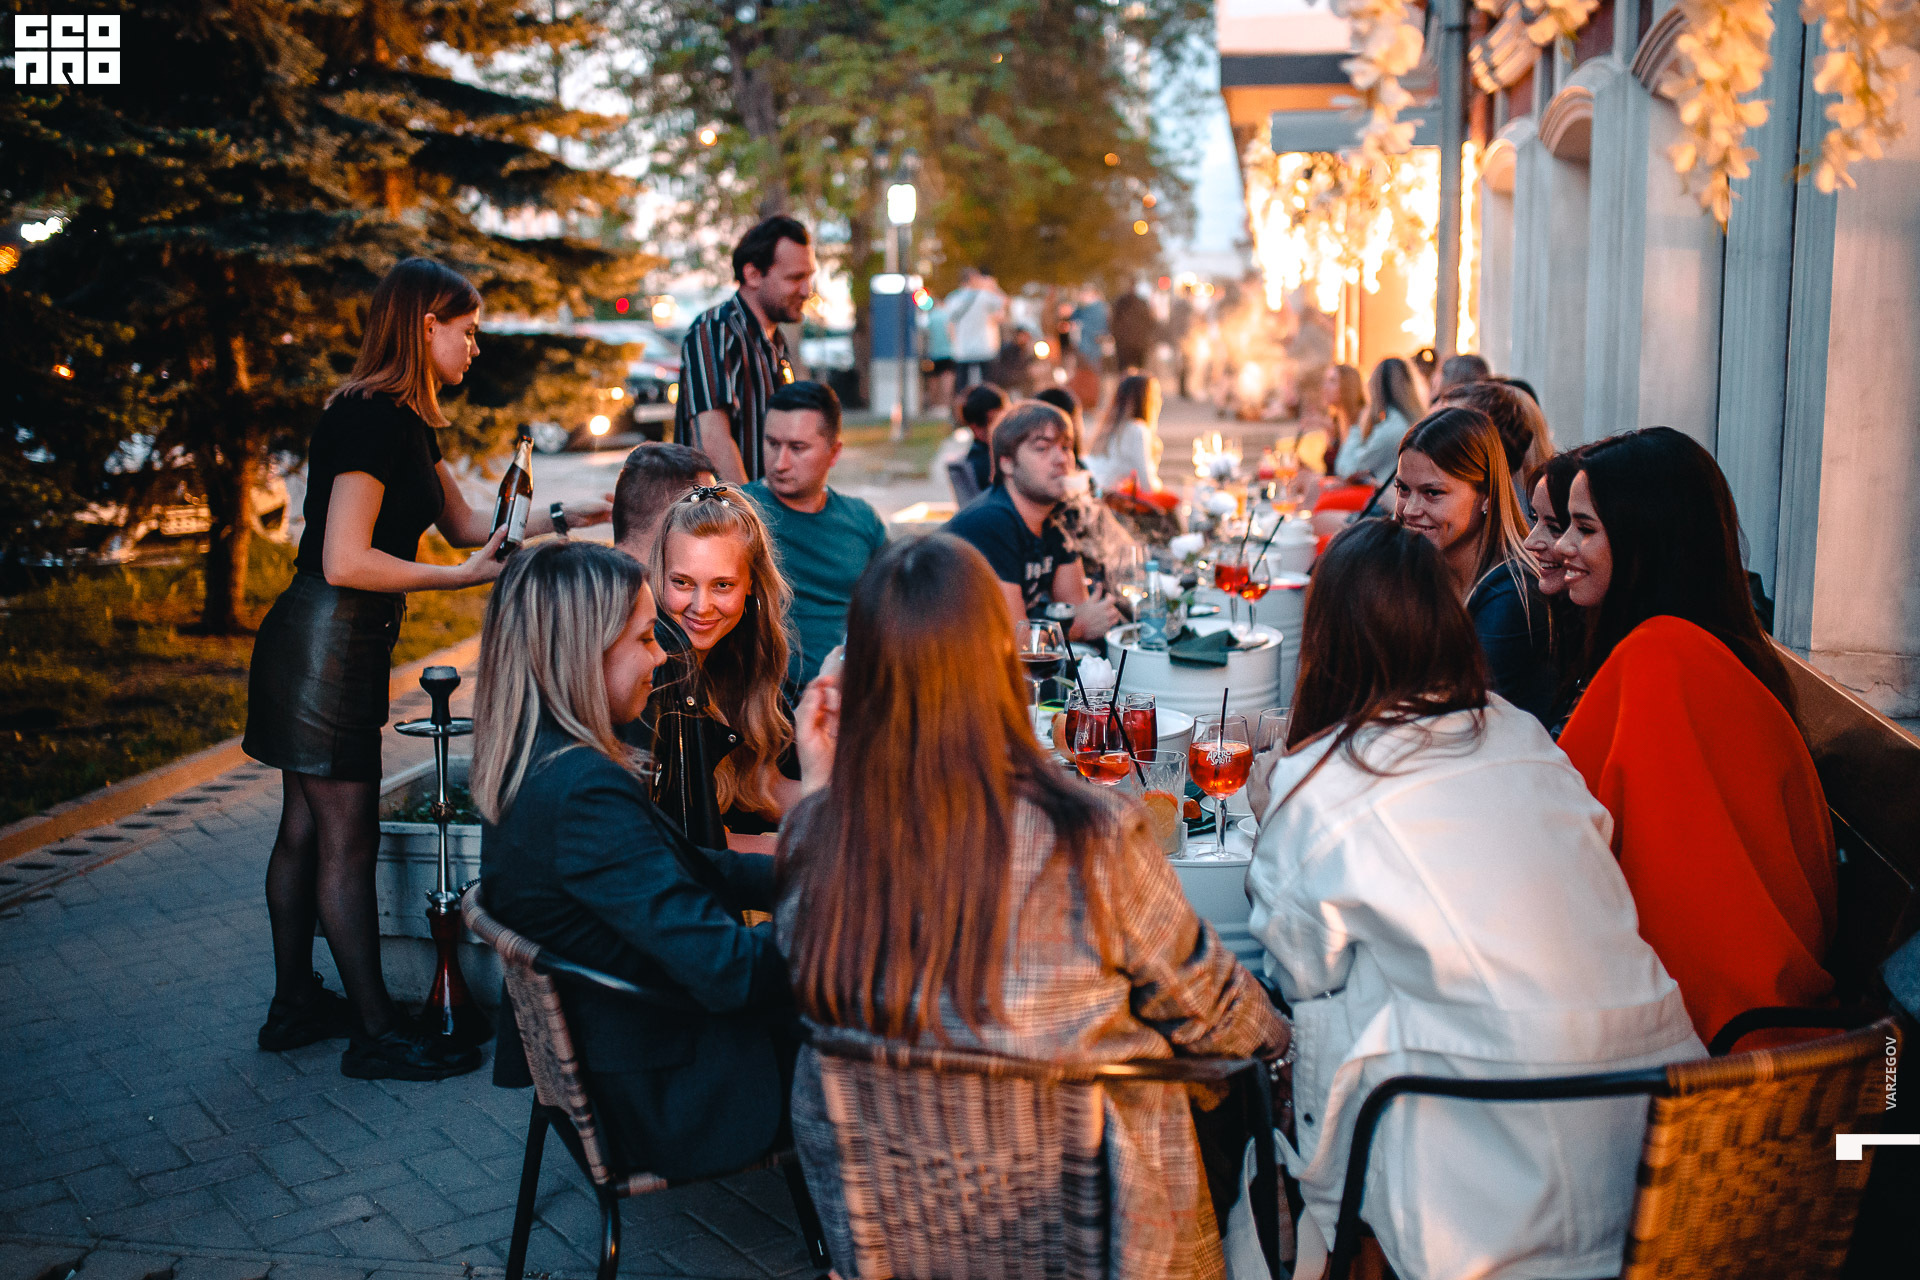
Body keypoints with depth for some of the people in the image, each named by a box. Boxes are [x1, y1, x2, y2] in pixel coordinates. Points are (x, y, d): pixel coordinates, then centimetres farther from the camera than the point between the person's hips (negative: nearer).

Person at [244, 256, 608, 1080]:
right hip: (323, 647, -10)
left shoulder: (403, 421, 13)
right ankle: (376, 1035, 7)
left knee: (306, 829, 17)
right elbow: (345, 561, -23)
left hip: (338, 648, 10)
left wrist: (565, 516, 16)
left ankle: (295, 1005, 29)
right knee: (347, 841, -3)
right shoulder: (369, 418, -18)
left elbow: (467, 523, 20)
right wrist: (468, 576, -18)